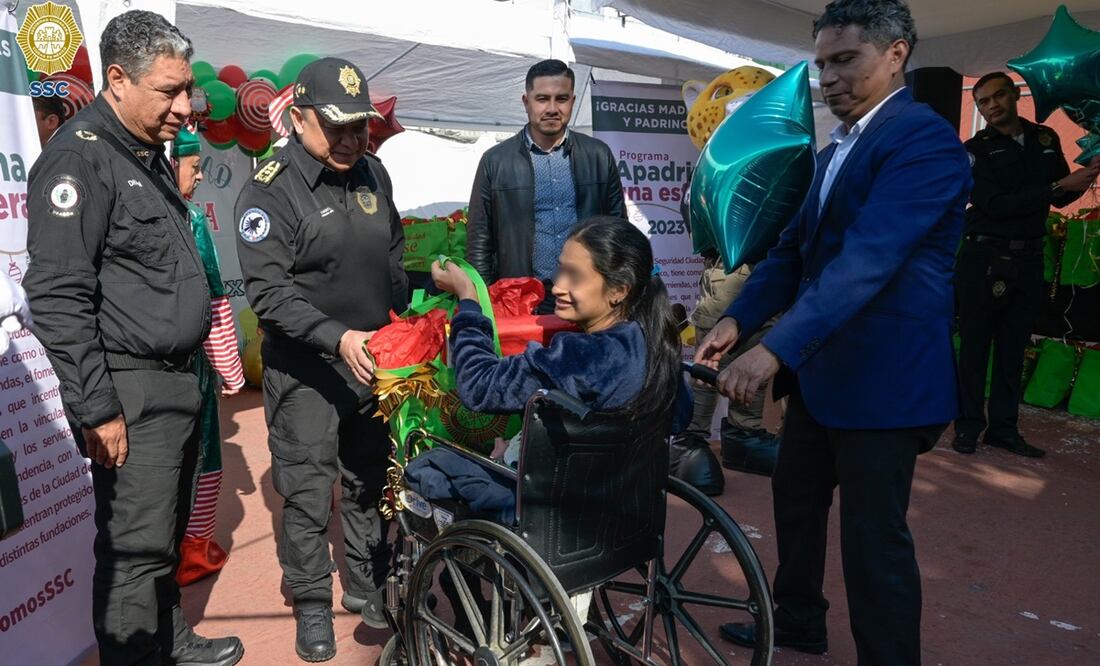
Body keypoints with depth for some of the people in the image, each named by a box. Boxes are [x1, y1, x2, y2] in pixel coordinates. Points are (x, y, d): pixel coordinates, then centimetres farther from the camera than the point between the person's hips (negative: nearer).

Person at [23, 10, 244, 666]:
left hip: (179, 383, 9)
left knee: (169, 535, 20)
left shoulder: (152, 156, 15)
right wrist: (97, 410, -20)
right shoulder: (80, 157, -13)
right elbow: (58, 297, -19)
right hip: (132, 395, -9)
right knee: (136, 550, -1)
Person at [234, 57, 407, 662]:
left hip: (373, 360, 6)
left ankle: (367, 585, 35)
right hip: (305, 370, -5)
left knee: (369, 481, 16)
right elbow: (268, 291, -21)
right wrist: (337, 337, -32)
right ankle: (312, 605, 24)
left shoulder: (372, 172, 5)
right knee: (307, 493, 3)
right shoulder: (270, 189, -14)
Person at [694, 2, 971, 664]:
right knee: (795, 498, 21)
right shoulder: (836, 151, 14)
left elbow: (867, 258, -28)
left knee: (874, 535, 1)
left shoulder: (924, 138, -16)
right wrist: (736, 320, -5)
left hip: (884, 375, -9)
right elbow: (794, 248, 10)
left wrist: (774, 348, -34)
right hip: (820, 367, 9)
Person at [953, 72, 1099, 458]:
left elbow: (1060, 198, 17)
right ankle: (969, 425, 9)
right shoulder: (976, 150, -4)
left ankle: (1003, 428, 16)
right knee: (976, 346, 0)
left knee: (1013, 349, 8)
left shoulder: (1046, 139, 11)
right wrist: (1058, 185, -16)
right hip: (984, 257, -4)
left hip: (1029, 259, 4)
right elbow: (996, 205, -16)